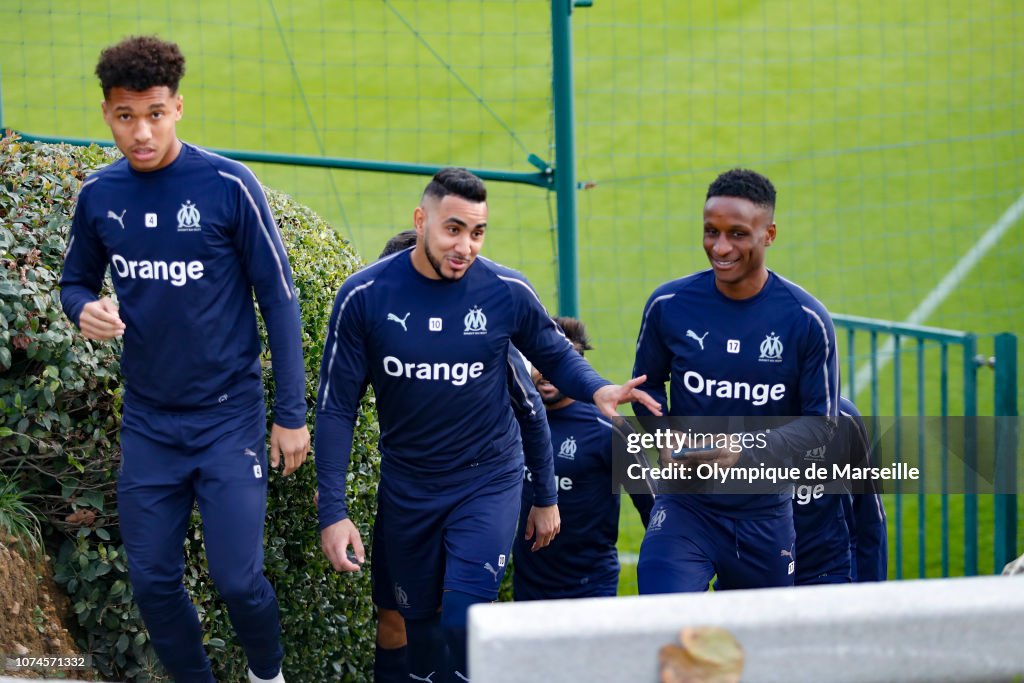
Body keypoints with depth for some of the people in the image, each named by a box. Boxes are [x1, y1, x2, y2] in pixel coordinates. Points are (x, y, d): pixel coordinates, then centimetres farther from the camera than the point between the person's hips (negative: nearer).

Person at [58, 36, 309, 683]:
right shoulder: (99, 195, 0)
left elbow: (279, 300, -7)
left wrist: (292, 414, -7)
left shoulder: (228, 186, -12)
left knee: (238, 580, -6)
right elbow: (76, 282, 15)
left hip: (230, 418, -4)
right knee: (153, 581, 6)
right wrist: (86, 309, -11)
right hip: (148, 423, 4)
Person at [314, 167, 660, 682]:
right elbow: (336, 409, -8)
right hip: (406, 490, 2)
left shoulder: (506, 292, -12)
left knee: (463, 625, -14)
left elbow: (555, 355, 7)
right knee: (418, 627, 14)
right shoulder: (365, 297, -12)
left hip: (487, 482, -2)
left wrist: (596, 389, -17)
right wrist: (333, 512, -13)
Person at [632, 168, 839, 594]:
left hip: (765, 514, 1)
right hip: (685, 506, -1)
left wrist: (747, 452, -19)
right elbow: (647, 385, 11)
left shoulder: (806, 320, -7)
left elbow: (821, 421, -3)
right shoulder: (669, 305, -4)